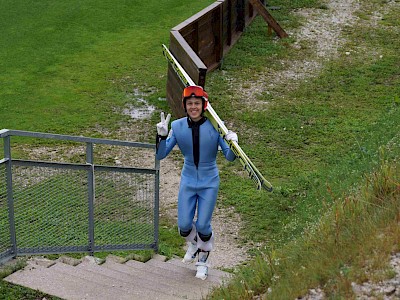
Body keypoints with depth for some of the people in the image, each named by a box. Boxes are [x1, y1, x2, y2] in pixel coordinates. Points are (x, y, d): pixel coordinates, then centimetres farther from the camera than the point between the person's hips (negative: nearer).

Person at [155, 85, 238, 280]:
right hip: (188, 180, 2)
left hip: (209, 182, -2)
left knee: (203, 225, -1)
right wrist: (162, 136, -24)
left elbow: (230, 157, -11)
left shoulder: (215, 126, -15)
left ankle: (202, 261, 28)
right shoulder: (177, 127, -9)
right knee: (183, 225, 2)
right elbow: (160, 155, -7)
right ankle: (193, 245, 39)